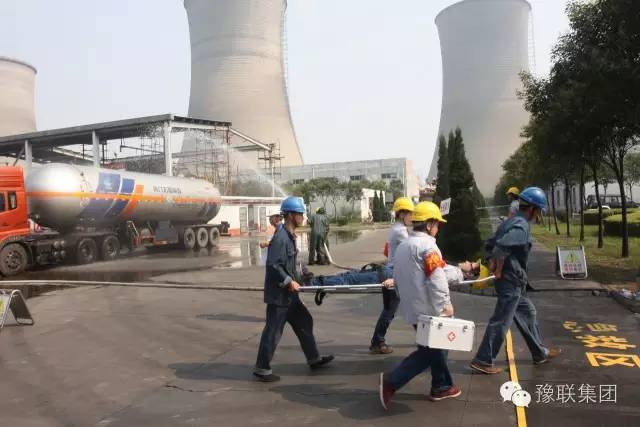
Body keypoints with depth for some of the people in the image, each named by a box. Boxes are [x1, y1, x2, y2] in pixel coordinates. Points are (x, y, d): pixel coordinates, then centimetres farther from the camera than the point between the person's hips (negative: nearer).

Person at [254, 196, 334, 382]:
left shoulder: (289, 236, 11)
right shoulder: (280, 237, -20)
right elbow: (273, 265, -25)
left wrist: (298, 278, 18)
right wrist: (289, 281, -21)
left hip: (289, 293, 10)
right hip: (279, 293, -10)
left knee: (304, 322, 18)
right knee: (273, 331, -1)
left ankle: (313, 358, 31)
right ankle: (261, 369, 12)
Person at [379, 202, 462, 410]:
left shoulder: (402, 246, 14)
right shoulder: (427, 245, -15)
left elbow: (398, 279, 18)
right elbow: (437, 279, -22)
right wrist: (446, 304, -15)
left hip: (412, 308, 9)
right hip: (429, 310, -9)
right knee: (429, 352, 0)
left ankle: (441, 387, 28)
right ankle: (391, 381, -4)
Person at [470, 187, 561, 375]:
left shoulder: (510, 222, 12)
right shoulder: (522, 226, -18)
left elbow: (489, 244, 16)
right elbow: (501, 246, -32)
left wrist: (492, 263, 11)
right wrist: (499, 271, -20)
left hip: (511, 281, 10)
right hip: (511, 281, -10)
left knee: (528, 312, 21)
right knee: (501, 321, -4)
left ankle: (540, 353, 34)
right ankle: (483, 361, 2)